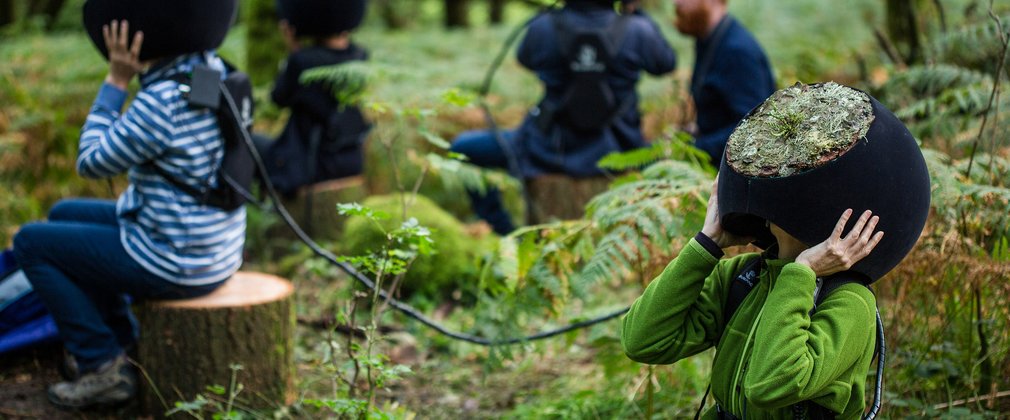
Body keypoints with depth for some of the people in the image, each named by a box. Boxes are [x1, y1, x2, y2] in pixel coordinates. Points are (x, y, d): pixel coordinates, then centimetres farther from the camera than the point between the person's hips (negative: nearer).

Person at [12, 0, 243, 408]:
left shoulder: (160, 102, -27)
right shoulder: (216, 70, -1)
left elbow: (91, 163, -12)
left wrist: (115, 81, -11)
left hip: (175, 265, -9)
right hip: (214, 248, 9)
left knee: (31, 242, 6)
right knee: (64, 214, 24)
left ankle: (103, 367, 8)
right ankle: (121, 343, 28)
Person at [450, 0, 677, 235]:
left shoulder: (543, 27, -12)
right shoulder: (637, 31, -13)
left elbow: (525, 59, 11)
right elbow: (667, 64, 8)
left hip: (549, 151, -1)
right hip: (615, 153, 1)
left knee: (463, 148, 15)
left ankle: (509, 238, 11)